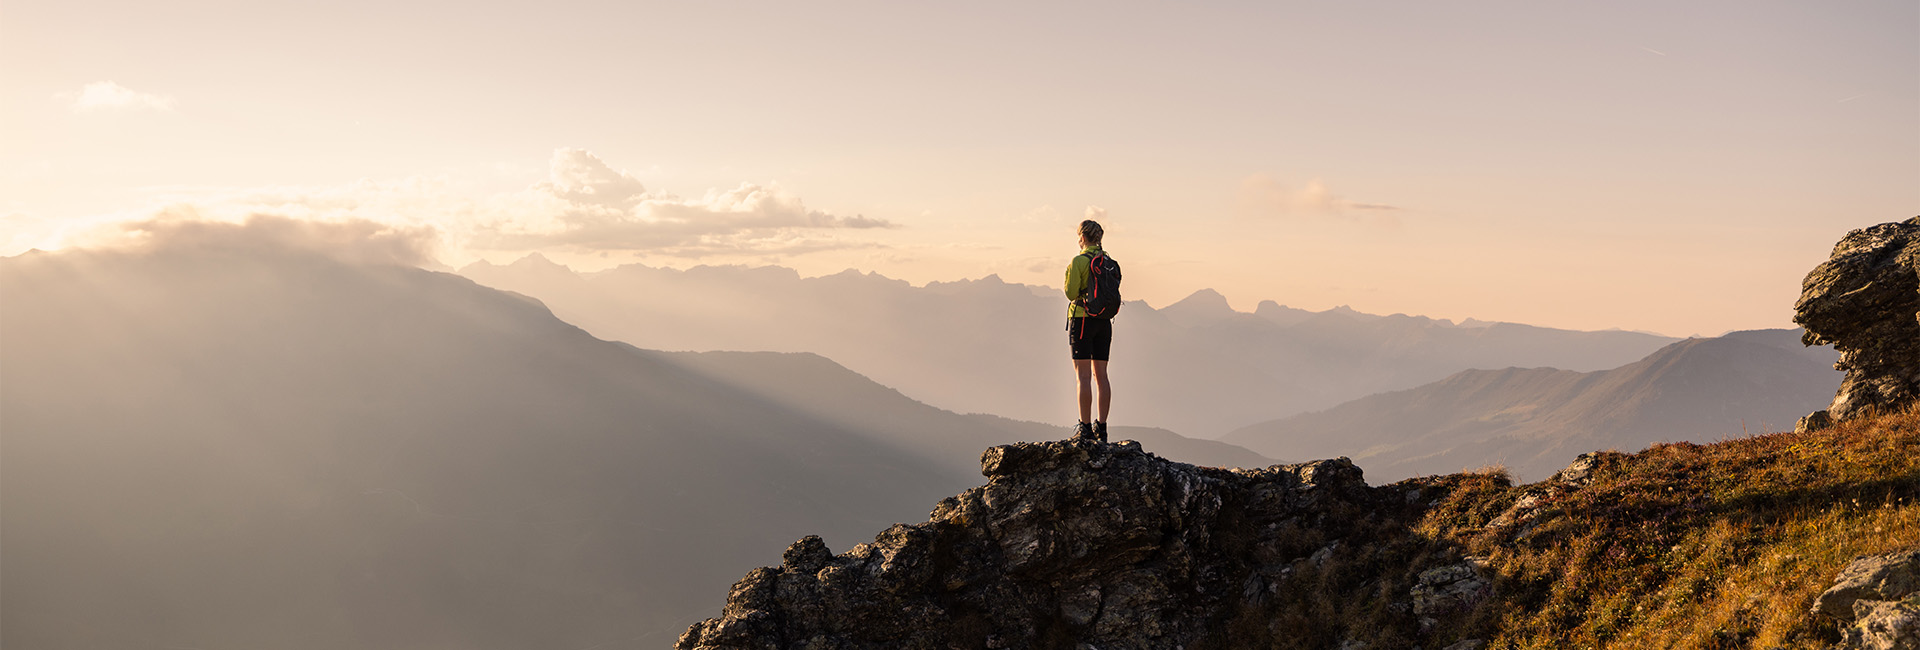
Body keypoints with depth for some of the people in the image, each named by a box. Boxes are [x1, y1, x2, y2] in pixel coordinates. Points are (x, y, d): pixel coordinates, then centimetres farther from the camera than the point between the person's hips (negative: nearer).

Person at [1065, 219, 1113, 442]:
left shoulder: (1079, 261, -11)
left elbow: (1071, 293, -12)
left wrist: (1069, 274, 5)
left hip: (1082, 318, -6)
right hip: (1104, 321, 6)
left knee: (1084, 376, -5)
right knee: (1101, 375, 8)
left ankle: (1085, 427, -7)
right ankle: (1101, 427, 9)